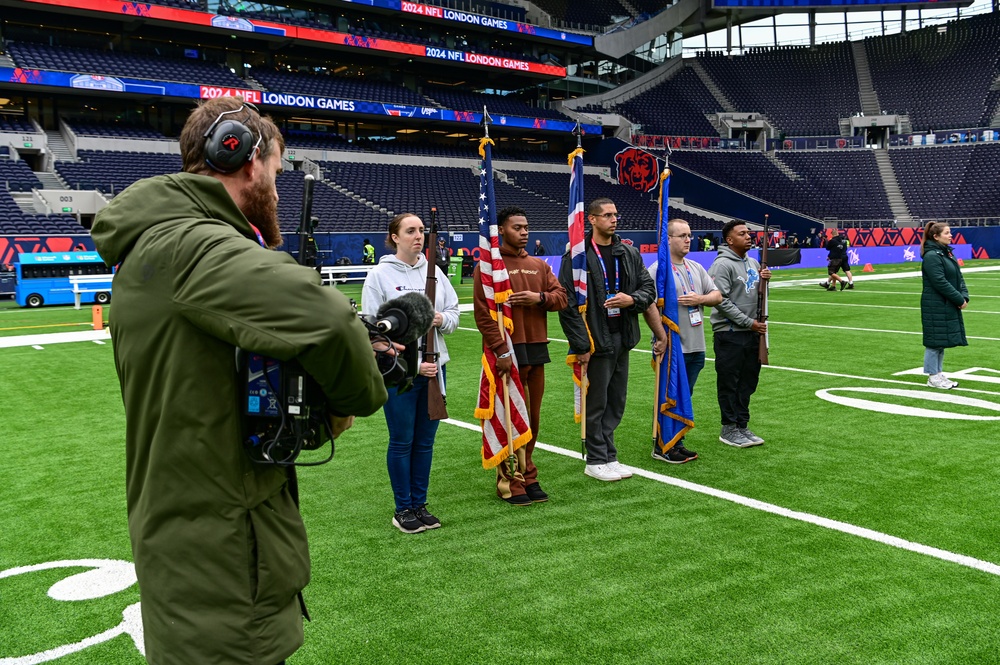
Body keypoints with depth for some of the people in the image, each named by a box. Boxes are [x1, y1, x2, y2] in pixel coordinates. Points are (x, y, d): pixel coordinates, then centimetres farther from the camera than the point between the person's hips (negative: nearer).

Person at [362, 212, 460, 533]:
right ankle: (403, 509, 19)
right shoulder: (380, 275, -7)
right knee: (402, 442, 5)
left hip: (434, 368, 5)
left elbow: (454, 310, 12)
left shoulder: (433, 271, 6)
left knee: (425, 441, 12)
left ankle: (420, 504, 25)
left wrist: (443, 319, -13)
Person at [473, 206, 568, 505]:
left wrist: (539, 298, -10)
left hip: (537, 349, 6)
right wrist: (501, 350, -16)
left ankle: (527, 477, 22)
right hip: (509, 351, -6)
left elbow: (561, 297, 11)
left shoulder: (538, 265, 15)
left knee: (533, 418, 10)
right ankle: (511, 482, 7)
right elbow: (483, 312, -11)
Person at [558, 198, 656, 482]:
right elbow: (568, 303, -12)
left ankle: (608, 456, 24)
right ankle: (597, 461, 14)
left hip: (622, 339, 6)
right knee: (596, 403, 2)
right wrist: (581, 344, -16)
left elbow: (649, 288, 15)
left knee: (616, 402, 12)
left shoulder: (629, 253, 11)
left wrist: (632, 299, -9)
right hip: (595, 340, -6)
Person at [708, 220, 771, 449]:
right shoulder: (722, 264, -11)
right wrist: (749, 322, -16)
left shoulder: (753, 263, 14)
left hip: (752, 333, 8)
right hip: (729, 333, -8)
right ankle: (729, 429, 9)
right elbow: (722, 301, -17)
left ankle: (742, 425, 23)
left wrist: (764, 279, 0)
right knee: (729, 383, 0)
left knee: (748, 382, 13)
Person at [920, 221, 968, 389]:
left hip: (949, 306, 9)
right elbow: (940, 282, -20)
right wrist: (959, 299, -15)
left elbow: (958, 277, 13)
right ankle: (933, 377, 7)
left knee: (943, 341, 13)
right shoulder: (931, 256, -15)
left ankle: (939, 374, 22)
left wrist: (964, 296, -2)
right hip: (936, 307, -9)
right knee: (935, 341, -1)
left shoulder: (947, 253, 13)